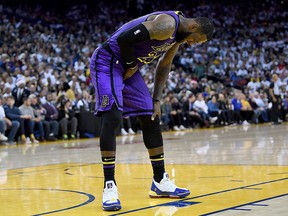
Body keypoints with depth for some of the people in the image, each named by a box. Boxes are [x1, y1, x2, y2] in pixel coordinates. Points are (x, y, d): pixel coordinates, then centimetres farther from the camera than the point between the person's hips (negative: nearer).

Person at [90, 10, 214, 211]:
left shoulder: (179, 33, 6)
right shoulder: (167, 24, -26)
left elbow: (164, 66, 17)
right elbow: (125, 38, -31)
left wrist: (156, 100, 12)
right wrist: (132, 66, -15)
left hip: (129, 66, 10)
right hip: (107, 61, -10)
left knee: (151, 120, 9)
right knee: (113, 118, -22)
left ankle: (160, 182, 17)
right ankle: (109, 186, -17)